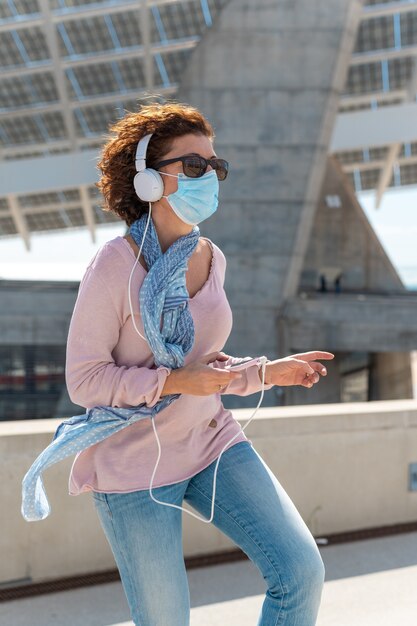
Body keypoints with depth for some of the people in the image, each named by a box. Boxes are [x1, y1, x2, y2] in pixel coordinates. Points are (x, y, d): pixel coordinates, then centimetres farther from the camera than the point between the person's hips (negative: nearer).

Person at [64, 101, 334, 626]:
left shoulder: (211, 259, 3)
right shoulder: (116, 263, -17)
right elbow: (84, 380, -16)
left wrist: (269, 371, 1)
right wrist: (177, 382, -24)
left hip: (211, 440, 6)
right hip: (135, 463, -5)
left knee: (302, 572, -7)